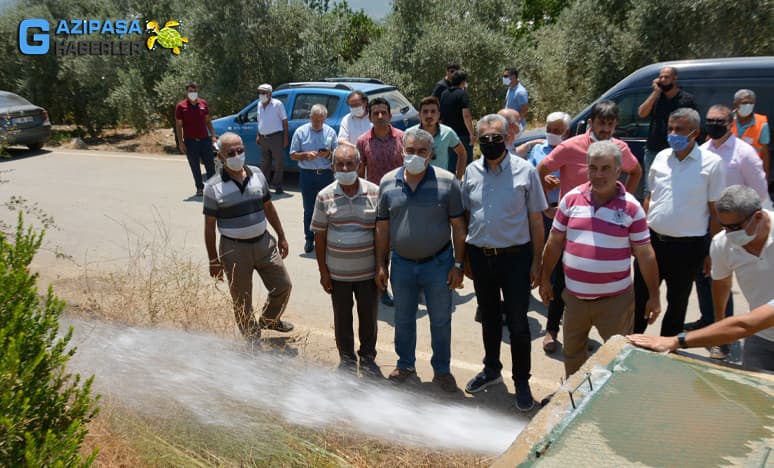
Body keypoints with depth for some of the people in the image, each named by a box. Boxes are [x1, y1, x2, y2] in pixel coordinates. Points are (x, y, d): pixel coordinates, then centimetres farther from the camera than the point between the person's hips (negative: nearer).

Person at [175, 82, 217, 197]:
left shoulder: (203, 103, 5)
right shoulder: (181, 106, -4)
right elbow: (178, 125, -2)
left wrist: (213, 135, 5)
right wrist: (180, 143, -7)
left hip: (204, 140, 2)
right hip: (190, 142, -2)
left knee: (210, 165, 6)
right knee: (195, 167, 5)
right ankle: (200, 188, 15)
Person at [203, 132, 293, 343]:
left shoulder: (257, 174, 0)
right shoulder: (214, 187, -12)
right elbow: (209, 226, -8)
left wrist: (281, 236, 13)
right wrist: (213, 260, -8)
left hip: (264, 242, 4)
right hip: (234, 249, -4)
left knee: (283, 286, 14)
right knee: (242, 301, 8)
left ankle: (269, 319, 43)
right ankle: (253, 339, 30)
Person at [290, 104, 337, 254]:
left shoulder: (330, 132, 4)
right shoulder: (301, 132, 0)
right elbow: (293, 155, 1)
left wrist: (328, 154, -13)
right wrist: (306, 155, -17)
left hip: (326, 174, 1)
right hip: (307, 175, -1)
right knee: (308, 209, 6)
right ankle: (309, 239, 16)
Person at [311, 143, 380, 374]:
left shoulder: (375, 192, -5)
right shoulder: (325, 196, -5)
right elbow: (319, 236, 0)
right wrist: (323, 271, -2)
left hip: (368, 271, 0)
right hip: (338, 273, 0)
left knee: (369, 316, 13)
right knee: (342, 318, 14)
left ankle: (367, 357, 34)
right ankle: (347, 358, 33)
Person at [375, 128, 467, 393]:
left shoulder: (447, 182, -10)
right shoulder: (388, 182, -2)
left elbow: (458, 226, -5)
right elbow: (382, 227, 4)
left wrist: (458, 264, -8)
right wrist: (381, 265, 4)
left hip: (438, 263, -2)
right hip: (401, 264, 3)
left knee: (441, 321, 11)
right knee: (403, 319, 18)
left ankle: (442, 370, 30)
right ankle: (405, 365, 38)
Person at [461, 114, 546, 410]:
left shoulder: (525, 171, -7)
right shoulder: (472, 172, 3)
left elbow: (536, 220, -5)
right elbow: (465, 216, 9)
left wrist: (536, 261, -6)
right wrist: (464, 258, 8)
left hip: (515, 256, -3)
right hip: (480, 255, 4)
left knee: (518, 324, 3)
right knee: (489, 319, 20)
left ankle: (522, 382, 22)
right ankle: (491, 370, 40)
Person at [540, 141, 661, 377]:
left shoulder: (631, 207, -7)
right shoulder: (571, 199, -1)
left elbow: (645, 254, -3)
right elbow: (554, 242, 7)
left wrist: (654, 296, -2)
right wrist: (545, 279, 9)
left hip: (615, 299, -3)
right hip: (575, 296, 3)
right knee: (572, 354, 19)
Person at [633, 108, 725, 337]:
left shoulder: (712, 163, -8)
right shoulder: (661, 157, 4)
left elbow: (716, 210, -5)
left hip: (687, 247, -3)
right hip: (653, 240, 4)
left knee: (677, 304, 13)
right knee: (640, 299, 12)